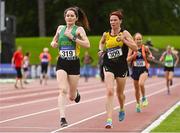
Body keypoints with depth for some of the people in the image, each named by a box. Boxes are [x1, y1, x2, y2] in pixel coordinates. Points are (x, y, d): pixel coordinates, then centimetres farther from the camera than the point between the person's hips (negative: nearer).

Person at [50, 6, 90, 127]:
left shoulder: (79, 29, -2)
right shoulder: (60, 28, 8)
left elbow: (87, 44, -16)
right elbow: (55, 41, 25)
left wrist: (72, 37, -21)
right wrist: (53, 43, 2)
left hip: (74, 63, -2)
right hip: (62, 63, 2)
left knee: (72, 97, 9)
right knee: (63, 90, -19)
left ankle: (76, 93, 46)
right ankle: (63, 118, -19)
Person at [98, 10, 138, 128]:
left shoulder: (124, 33, -4)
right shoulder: (106, 34, 4)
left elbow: (135, 48, -11)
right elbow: (101, 42, 27)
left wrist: (123, 40, -20)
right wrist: (101, 50, 7)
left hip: (122, 66, 0)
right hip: (109, 66, 1)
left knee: (120, 92, 14)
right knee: (109, 91, -17)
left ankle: (122, 110, 48)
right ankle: (109, 119, -22)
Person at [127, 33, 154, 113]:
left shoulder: (145, 48, -3)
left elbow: (150, 54, 15)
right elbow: (128, 59, -4)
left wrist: (151, 57, -7)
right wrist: (134, 55, -20)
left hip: (144, 70, -2)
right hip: (135, 70, 2)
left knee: (141, 84, -28)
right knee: (136, 88, 10)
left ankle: (144, 98, -1)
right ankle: (138, 104, 30)